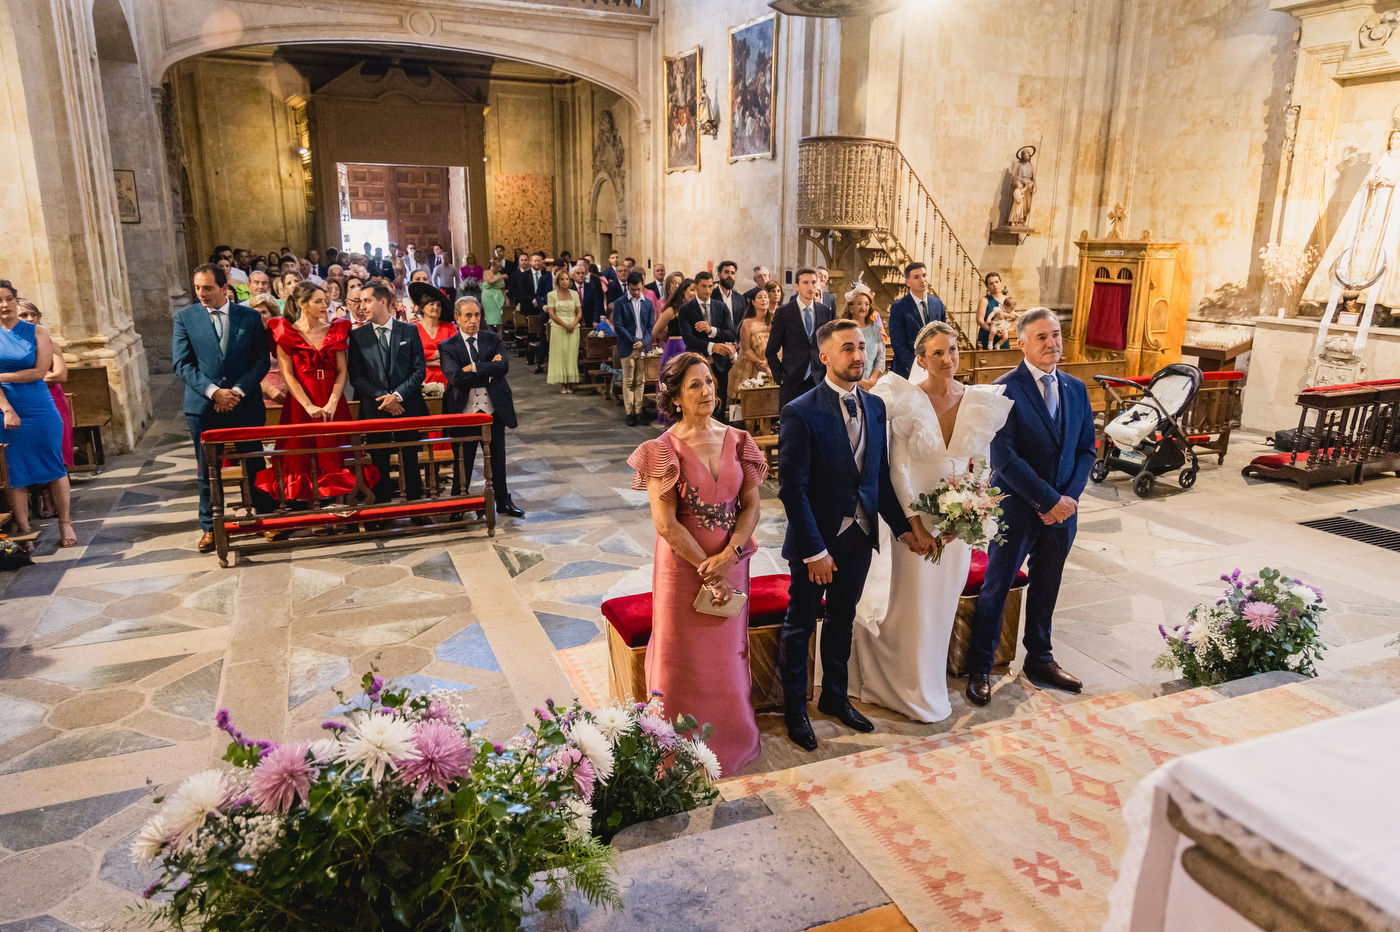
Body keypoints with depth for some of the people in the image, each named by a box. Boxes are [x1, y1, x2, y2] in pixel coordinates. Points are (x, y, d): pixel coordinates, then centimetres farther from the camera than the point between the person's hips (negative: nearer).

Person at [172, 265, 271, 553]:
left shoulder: (250, 317, 2)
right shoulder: (185, 318, 3)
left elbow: (262, 360, 0)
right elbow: (182, 363, -2)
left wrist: (238, 391, -13)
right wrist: (213, 391, -14)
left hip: (245, 404, 0)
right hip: (204, 407, 1)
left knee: (254, 466, 6)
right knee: (208, 471, 9)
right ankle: (209, 527, 21)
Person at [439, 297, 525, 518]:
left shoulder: (493, 340, 6)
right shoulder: (448, 347, -2)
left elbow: (504, 365, -12)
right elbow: (456, 377, -18)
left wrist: (474, 368, -17)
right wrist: (489, 371, -15)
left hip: (493, 408, 2)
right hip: (464, 411, -2)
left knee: (497, 457, 12)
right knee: (462, 460, 8)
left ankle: (503, 501, 26)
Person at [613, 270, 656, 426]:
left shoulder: (648, 303, 11)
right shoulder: (620, 303, 1)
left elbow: (651, 325, 9)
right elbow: (618, 326, -5)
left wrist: (644, 342, -8)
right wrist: (633, 342, -11)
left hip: (644, 347, 3)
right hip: (628, 348, -3)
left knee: (641, 382, 4)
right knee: (628, 382, -1)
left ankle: (638, 411, 9)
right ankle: (629, 413, 3)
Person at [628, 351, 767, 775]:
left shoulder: (736, 441, 0)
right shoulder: (665, 450, -12)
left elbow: (751, 504, -1)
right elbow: (666, 523, -15)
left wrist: (728, 555, -15)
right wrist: (706, 568, -14)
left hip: (731, 563, 4)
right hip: (683, 566, -4)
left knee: (728, 652, 17)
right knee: (685, 658, 8)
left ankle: (732, 737, 37)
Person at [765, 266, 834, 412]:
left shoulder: (825, 311, 8)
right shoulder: (783, 312, -2)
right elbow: (771, 350, 1)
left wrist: (828, 373, 8)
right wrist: (779, 377, -6)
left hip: (819, 380, 3)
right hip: (792, 382, -2)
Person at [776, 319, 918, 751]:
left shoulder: (874, 406, 3)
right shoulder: (801, 413, -17)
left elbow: (880, 475, 9)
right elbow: (791, 488, -19)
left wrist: (902, 526, 3)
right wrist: (815, 550, -20)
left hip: (859, 537, 6)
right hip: (816, 541, -6)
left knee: (841, 622, 21)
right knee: (800, 627, 11)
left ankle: (835, 697, 41)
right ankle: (795, 710, 30)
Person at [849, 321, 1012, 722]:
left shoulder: (982, 401, -3)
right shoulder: (907, 400, -13)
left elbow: (981, 464, 2)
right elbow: (898, 467, -12)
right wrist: (916, 524, -16)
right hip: (916, 518, -3)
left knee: (944, 602, 18)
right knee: (912, 604, 9)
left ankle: (931, 680, 41)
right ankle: (914, 692, 31)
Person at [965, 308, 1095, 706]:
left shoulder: (1076, 389, 7)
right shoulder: (1005, 390, -13)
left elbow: (1086, 450, 8)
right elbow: (1004, 459, -19)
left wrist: (1069, 497, -7)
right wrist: (1048, 500, -18)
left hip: (1062, 510, 6)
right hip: (1017, 510, -5)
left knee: (1046, 589, 18)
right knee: (996, 589, 7)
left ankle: (1039, 661, 36)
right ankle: (979, 669, 20)